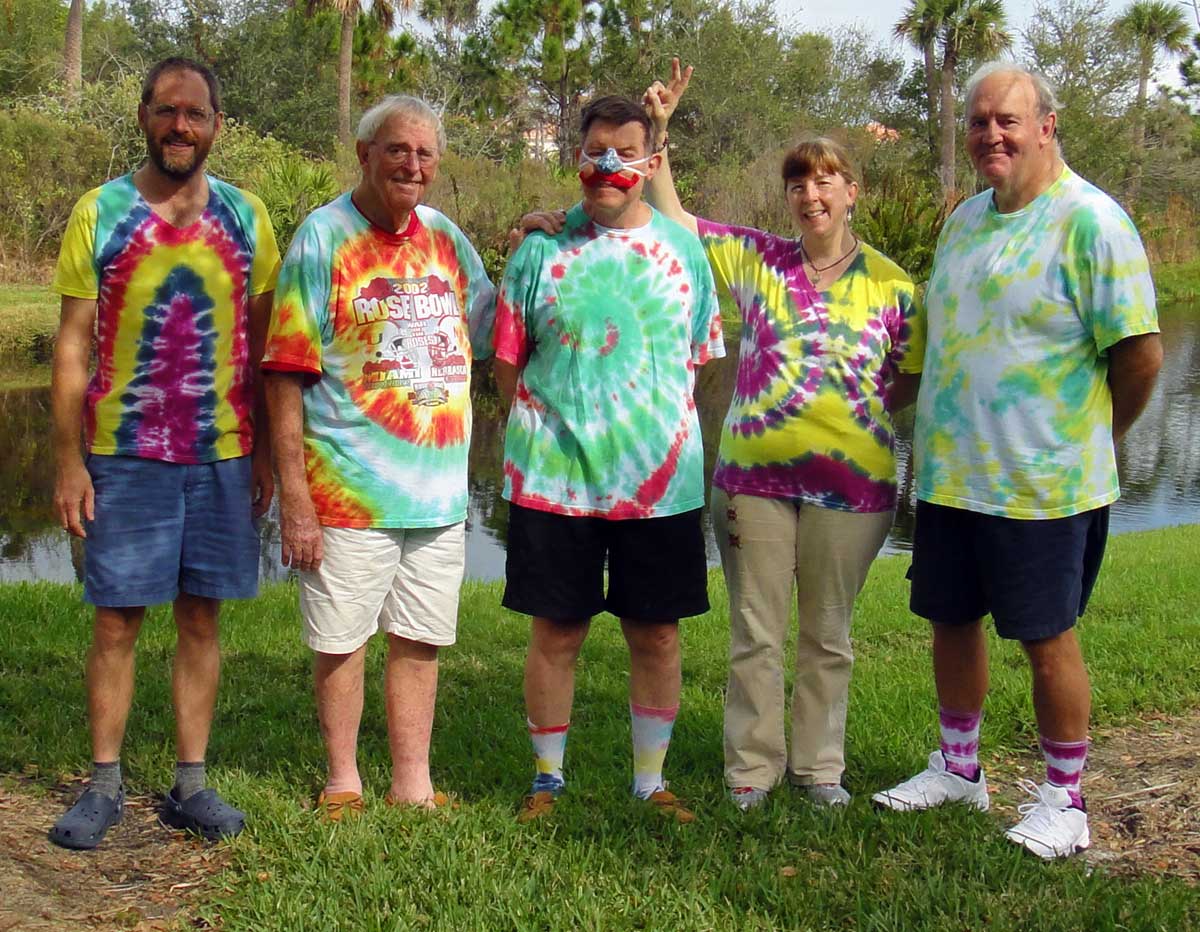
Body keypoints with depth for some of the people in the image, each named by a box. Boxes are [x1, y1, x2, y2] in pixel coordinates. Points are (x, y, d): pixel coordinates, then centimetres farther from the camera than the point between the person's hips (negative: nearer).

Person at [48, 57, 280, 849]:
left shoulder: (246, 217, 5)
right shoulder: (100, 213, 0)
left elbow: (263, 343, 9)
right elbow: (73, 345, 0)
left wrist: (265, 448, 5)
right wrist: (69, 460, -5)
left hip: (222, 457, 2)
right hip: (124, 456, -1)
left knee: (201, 619, 8)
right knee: (117, 621, 3)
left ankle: (190, 784, 19)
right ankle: (105, 785, 16)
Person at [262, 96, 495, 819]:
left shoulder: (446, 237, 9)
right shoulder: (323, 237, -6)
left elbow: (491, 332, 23)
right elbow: (287, 374, -10)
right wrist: (294, 495, -15)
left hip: (439, 483, 5)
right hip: (349, 485, -5)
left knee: (421, 639, 13)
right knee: (342, 640, 6)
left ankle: (413, 784, 26)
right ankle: (343, 782, 24)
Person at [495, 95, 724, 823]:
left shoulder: (683, 248, 7)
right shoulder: (543, 248, 2)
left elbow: (700, 357, 12)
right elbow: (508, 363, 5)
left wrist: (658, 428, 4)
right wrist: (547, 426, -2)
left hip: (661, 478, 2)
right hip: (553, 476, -1)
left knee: (658, 634, 8)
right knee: (556, 632, 6)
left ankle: (651, 780, 24)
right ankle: (548, 778, 23)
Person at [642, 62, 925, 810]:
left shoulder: (894, 286, 2)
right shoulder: (757, 260, 4)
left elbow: (907, 387, 7)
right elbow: (671, 219, 8)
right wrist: (659, 131, 0)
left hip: (851, 485, 0)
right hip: (754, 478, 0)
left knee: (829, 635, 12)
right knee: (757, 634, 7)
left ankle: (819, 765, 27)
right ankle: (751, 769, 20)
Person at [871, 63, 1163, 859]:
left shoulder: (1090, 221, -13)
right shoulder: (967, 218, 11)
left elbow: (1141, 353, -14)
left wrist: (1093, 442, -1)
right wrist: (939, 441, 16)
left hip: (1042, 485, -7)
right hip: (950, 475, 7)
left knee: (1046, 638, 3)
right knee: (952, 620, 16)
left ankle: (1065, 800, 20)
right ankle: (959, 768, 35)